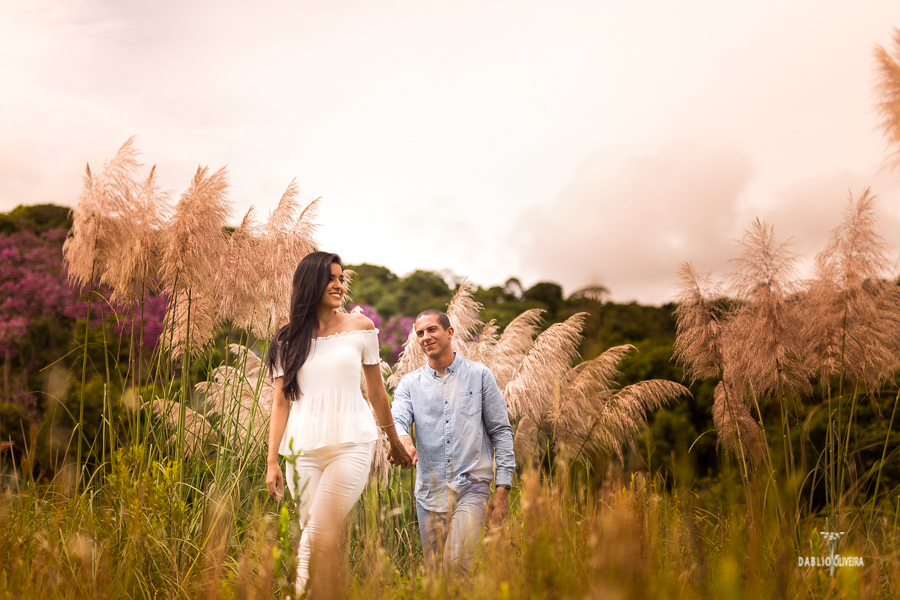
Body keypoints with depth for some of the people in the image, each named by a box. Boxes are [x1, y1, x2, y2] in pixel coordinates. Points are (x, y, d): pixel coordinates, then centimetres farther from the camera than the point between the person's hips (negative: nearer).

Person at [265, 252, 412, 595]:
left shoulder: (360, 328, 6)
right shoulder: (288, 341, 8)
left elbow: (376, 391, 13)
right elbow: (281, 402, 6)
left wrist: (394, 440, 20)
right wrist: (272, 461, 0)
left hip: (351, 445, -2)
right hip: (304, 448, 2)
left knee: (318, 536, -12)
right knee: (311, 534, 4)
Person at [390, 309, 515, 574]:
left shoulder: (480, 375, 5)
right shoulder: (410, 383, 9)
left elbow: (501, 431, 4)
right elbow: (396, 418, -9)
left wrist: (503, 486, -3)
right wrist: (402, 437, -34)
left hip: (472, 485, -3)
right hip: (430, 490, 3)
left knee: (455, 564, -19)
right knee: (434, 570, 11)